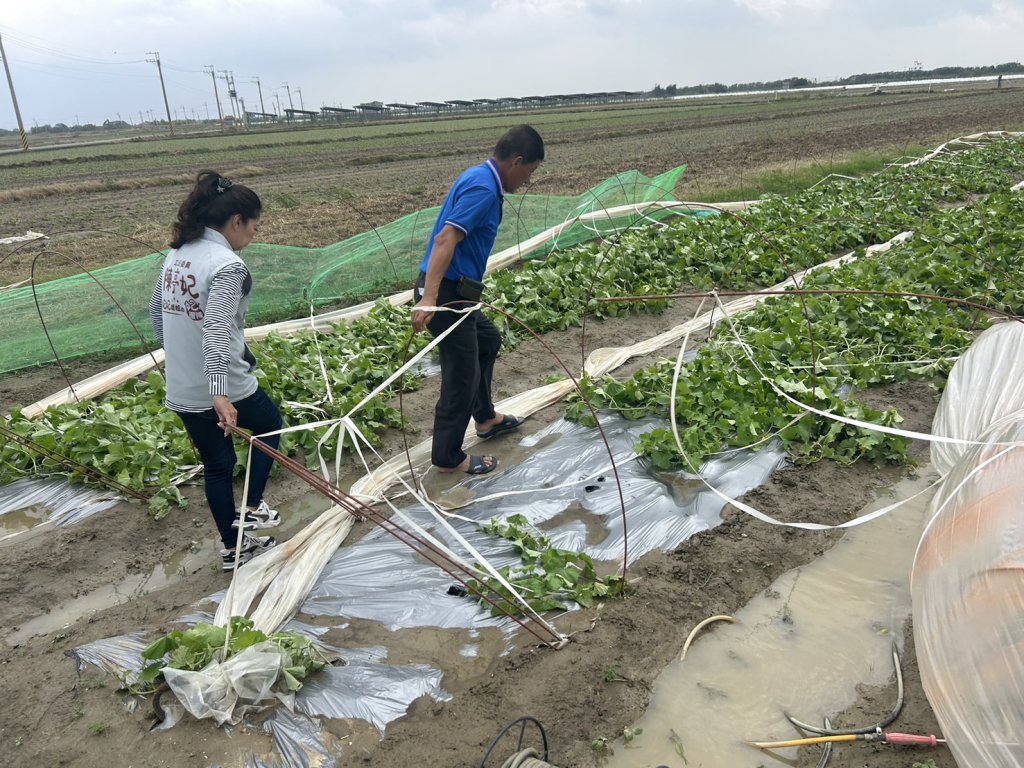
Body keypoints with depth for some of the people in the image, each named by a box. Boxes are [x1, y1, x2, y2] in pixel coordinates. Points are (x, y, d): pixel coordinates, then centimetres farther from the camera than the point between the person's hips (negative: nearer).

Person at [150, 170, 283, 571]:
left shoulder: (178, 254, 8)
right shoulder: (227, 265, -19)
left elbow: (157, 309, 20)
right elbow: (217, 330, -30)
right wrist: (220, 394, -37)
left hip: (181, 390, 7)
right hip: (224, 387, -7)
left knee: (215, 465, 20)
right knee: (271, 424, 24)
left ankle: (233, 548, 31)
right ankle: (252, 508, 22)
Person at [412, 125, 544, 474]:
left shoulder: (479, 178, 13)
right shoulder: (483, 188, -18)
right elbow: (444, 240, -30)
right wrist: (429, 298, -38)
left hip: (454, 291, 11)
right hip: (447, 293, -11)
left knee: (488, 340, 28)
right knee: (462, 377, -1)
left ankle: (485, 418, 44)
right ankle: (448, 458, 13)